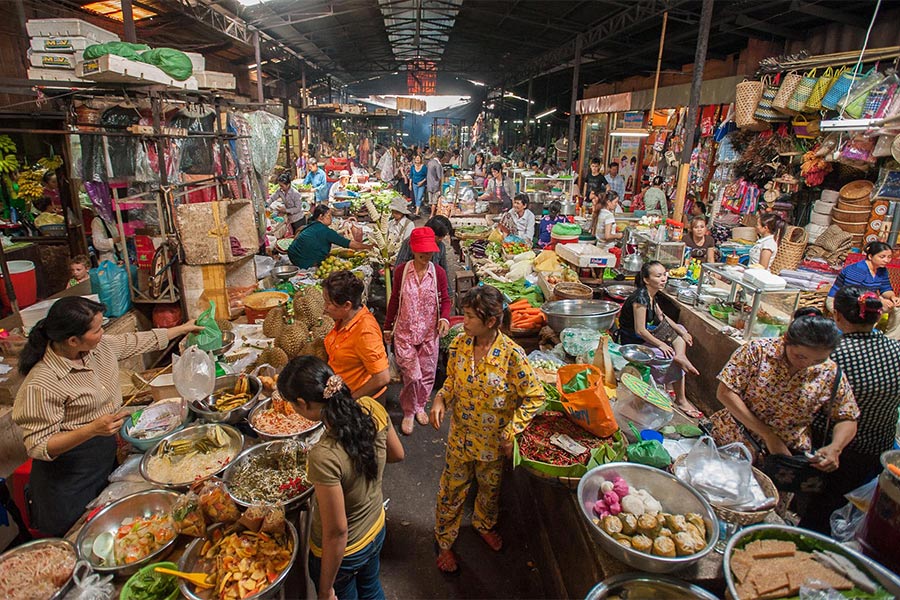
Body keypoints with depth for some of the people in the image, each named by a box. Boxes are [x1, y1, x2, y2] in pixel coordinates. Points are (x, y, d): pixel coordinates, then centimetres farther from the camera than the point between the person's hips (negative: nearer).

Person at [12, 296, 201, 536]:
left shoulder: (101, 346, -8)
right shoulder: (41, 385, -28)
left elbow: (138, 341, 10)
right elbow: (38, 447, -23)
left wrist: (183, 328, 17)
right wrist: (92, 429, -36)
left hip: (107, 454, 7)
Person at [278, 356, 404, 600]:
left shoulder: (324, 456, -39)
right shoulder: (372, 408, -22)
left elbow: (337, 532, -28)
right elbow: (397, 454, -3)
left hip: (342, 551, -5)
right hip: (376, 529, 5)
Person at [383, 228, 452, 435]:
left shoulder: (438, 272, -7)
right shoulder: (401, 271, -7)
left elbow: (445, 299, 1)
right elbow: (394, 300, 3)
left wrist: (444, 318, -20)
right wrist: (388, 327, 8)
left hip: (429, 333, 2)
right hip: (405, 332, -1)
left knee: (427, 374, 12)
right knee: (412, 375, -4)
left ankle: (420, 406, 39)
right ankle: (408, 412, 21)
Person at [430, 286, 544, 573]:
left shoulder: (512, 354, -26)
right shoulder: (459, 344, -13)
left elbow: (534, 397, -16)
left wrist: (511, 432, -19)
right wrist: (440, 400, -15)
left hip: (494, 441, -2)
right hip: (460, 436, 2)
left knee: (490, 488, 25)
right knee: (451, 490, 17)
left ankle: (484, 524, 57)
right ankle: (444, 542, 42)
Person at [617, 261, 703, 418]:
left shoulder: (650, 295, 2)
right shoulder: (641, 297, -25)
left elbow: (662, 317, 15)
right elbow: (640, 330, -26)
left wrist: (682, 333, 5)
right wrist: (660, 344, -15)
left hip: (645, 336, 10)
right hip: (634, 343, -10)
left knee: (680, 332, 13)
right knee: (671, 356, -9)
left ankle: (680, 357, -9)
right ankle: (680, 400, 2)